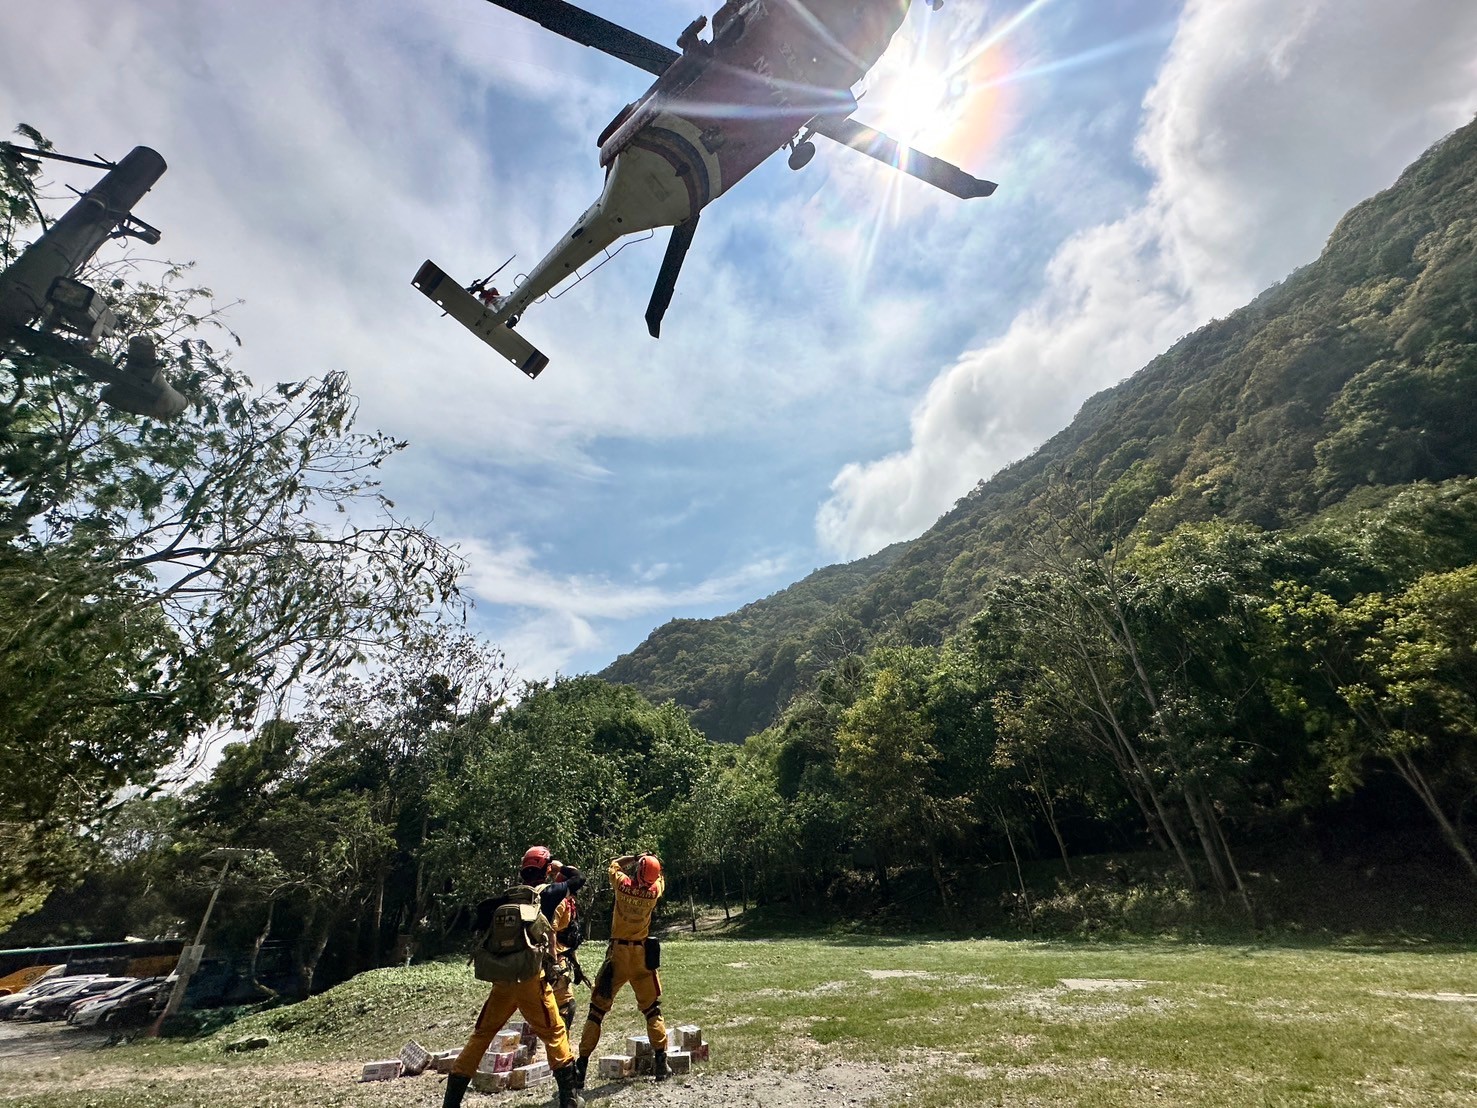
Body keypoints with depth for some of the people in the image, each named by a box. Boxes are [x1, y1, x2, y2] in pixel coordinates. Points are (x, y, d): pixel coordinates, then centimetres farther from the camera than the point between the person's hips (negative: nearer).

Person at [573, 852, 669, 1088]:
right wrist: (653, 863, 16)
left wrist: (634, 857, 9)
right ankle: (661, 1062, 15)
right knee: (653, 1008, 16)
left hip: (617, 953, -1)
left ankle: (582, 1064, 10)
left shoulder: (623, 884, -14)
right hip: (643, 955, 1)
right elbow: (660, 879, 13)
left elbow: (614, 863, 6)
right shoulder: (655, 890, -12)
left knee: (597, 1009, 10)